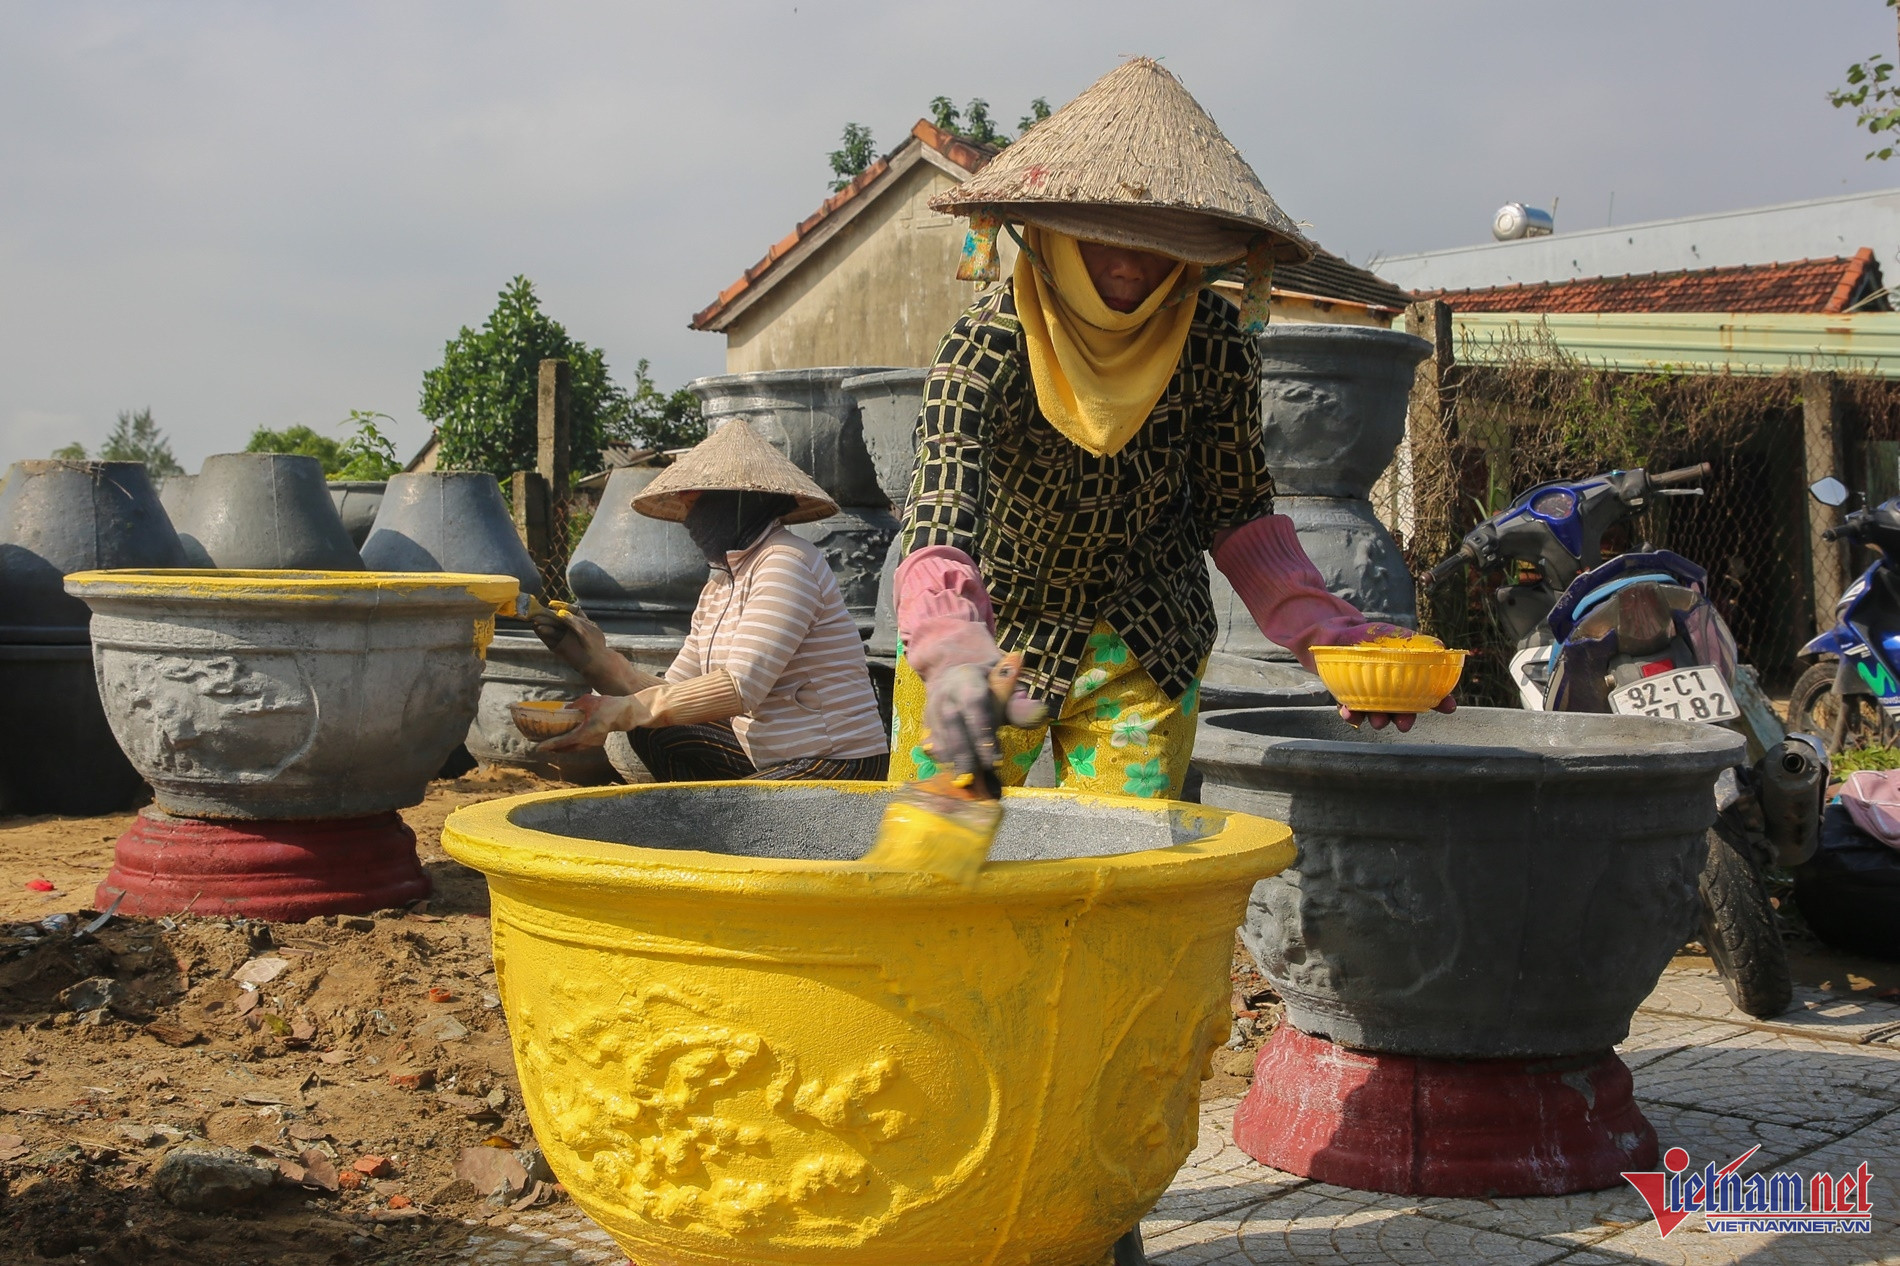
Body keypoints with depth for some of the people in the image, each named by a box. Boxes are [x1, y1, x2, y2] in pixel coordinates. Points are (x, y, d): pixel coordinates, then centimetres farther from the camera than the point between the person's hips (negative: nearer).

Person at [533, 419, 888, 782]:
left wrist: (624, 711, -30)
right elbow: (673, 694, 5)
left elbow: (742, 687, -26)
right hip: (769, 759, 8)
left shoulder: (787, 563, -16)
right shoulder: (718, 588, 12)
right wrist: (600, 663, -11)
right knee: (655, 734, 3)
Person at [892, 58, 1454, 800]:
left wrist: (1326, 632, -19)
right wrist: (953, 652, -57)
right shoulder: (988, 345, -24)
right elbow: (940, 517, -37)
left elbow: (1237, 516, -3)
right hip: (988, 637, -1)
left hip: (1141, 651, 2)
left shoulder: (1216, 344, -15)